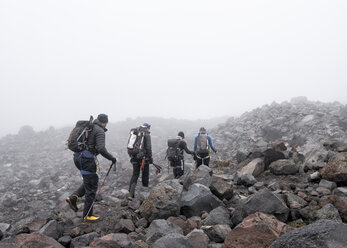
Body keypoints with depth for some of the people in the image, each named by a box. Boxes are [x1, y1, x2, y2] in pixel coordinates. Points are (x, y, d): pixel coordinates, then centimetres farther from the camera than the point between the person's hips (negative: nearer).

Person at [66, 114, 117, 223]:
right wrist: (112, 158, -11)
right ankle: (87, 216, 10)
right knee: (91, 187, 2)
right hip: (87, 159, -9)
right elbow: (101, 149, -22)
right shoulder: (100, 131, -10)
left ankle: (73, 197, 8)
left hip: (78, 157, 9)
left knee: (89, 182, 24)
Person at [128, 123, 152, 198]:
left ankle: (131, 189, -5)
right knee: (145, 174, 11)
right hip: (143, 157, -5)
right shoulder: (146, 135, -7)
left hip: (134, 157, 5)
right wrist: (150, 157, -3)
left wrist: (131, 156, 22)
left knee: (135, 174, 10)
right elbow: (148, 147, -11)